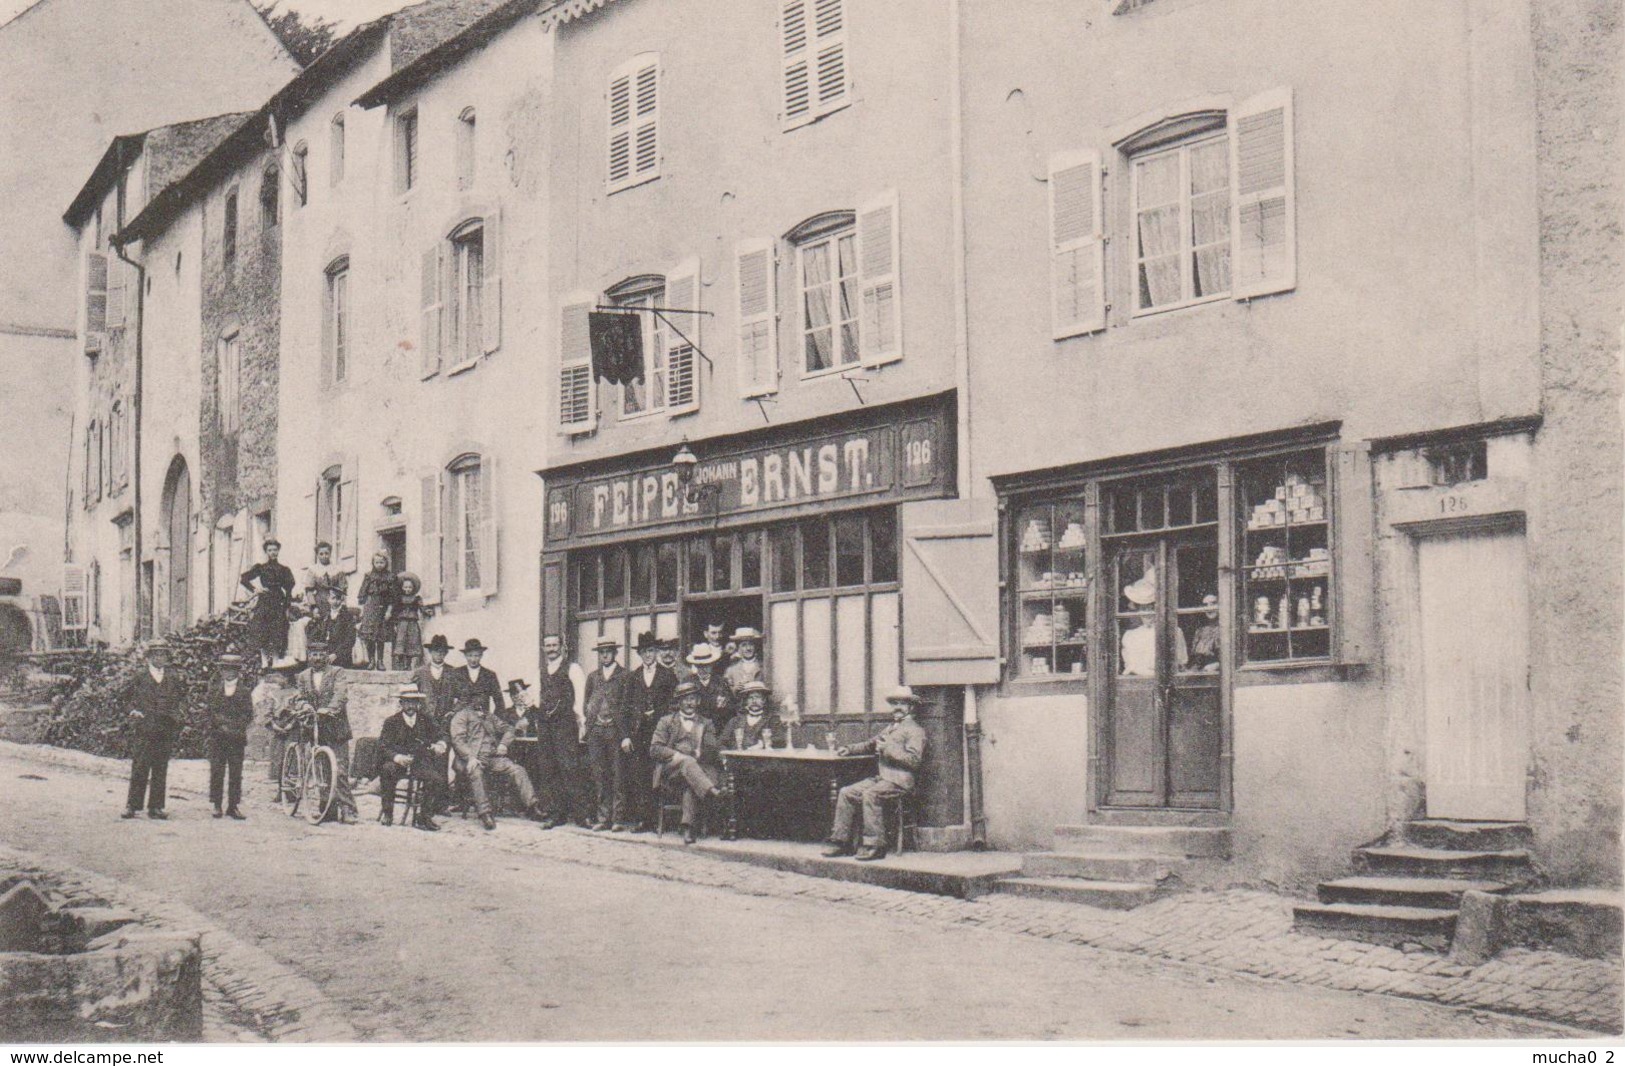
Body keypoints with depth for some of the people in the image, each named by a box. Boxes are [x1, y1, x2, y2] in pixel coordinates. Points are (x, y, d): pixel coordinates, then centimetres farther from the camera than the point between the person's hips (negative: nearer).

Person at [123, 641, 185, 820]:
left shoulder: (173, 678, 13)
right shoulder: (140, 678, 7)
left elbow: (181, 700, 15)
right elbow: (132, 701, 10)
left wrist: (180, 716, -1)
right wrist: (134, 713, -8)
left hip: (165, 731, 2)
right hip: (144, 731, -2)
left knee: (160, 770, 4)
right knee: (139, 769, -4)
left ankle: (155, 807, 9)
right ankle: (132, 806, 1)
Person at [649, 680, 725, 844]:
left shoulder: (706, 725, 23)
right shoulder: (667, 721, 18)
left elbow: (714, 753, 10)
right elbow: (654, 749, 5)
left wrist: (700, 753, -10)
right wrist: (677, 755, -10)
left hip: (699, 768, 1)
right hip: (670, 768, -1)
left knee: (690, 784, -35)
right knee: (687, 761, -36)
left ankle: (688, 827, -39)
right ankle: (711, 790, -56)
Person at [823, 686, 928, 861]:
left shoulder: (915, 730, -3)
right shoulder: (890, 728, 25)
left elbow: (913, 760, -16)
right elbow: (870, 744, 36)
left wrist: (888, 749, -15)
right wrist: (849, 750, 22)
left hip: (900, 780, -9)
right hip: (881, 777, 9)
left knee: (870, 794, -32)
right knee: (846, 792, -4)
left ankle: (875, 845, -29)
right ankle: (842, 841, -3)